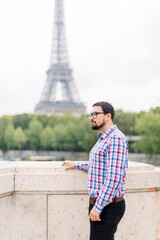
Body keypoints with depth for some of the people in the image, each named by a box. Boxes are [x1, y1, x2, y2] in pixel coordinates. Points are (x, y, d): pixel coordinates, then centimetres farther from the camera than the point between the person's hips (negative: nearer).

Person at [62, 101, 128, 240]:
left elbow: (114, 178, -22)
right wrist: (77, 165, 37)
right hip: (98, 203, 10)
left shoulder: (116, 138, -16)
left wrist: (98, 207, -22)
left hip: (108, 206, -10)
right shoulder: (103, 139, 16)